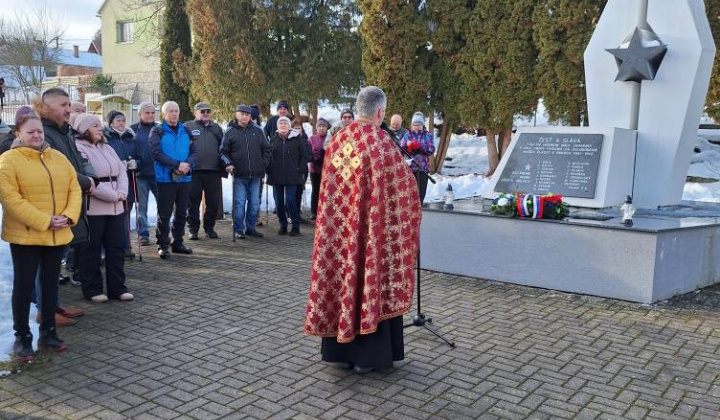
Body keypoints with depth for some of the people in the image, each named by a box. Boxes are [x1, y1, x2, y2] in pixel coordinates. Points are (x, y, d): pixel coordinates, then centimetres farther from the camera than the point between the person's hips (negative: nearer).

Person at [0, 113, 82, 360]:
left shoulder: (59, 158, 10)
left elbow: (74, 189, 7)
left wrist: (69, 216, -11)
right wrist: (45, 221, -20)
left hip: (58, 235, 5)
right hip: (25, 235, -5)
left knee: (51, 283, 13)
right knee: (24, 285, 3)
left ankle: (48, 332, 24)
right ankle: (22, 337, 14)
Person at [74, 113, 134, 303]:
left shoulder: (108, 148, 16)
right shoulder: (79, 149, -9)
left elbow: (122, 170, 11)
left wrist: (122, 193, -6)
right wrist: (113, 196, -15)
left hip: (116, 207, 7)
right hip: (93, 208, -7)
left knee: (117, 247, 9)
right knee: (92, 250, 3)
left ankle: (117, 287, 17)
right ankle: (92, 289, 13)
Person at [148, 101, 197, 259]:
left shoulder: (185, 131, 12)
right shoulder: (157, 131, -3)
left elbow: (194, 151, 9)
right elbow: (156, 153, -13)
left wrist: (187, 164, -12)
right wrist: (177, 165, -19)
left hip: (185, 178, 5)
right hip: (165, 178, -5)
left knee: (181, 213, 12)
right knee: (164, 214, -1)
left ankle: (178, 242, 24)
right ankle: (162, 245, 8)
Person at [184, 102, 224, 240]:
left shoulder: (216, 127, 16)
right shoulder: (188, 127, 5)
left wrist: (223, 166, 11)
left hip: (214, 171, 3)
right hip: (194, 171, -3)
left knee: (214, 202, 7)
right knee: (193, 202, 3)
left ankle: (209, 227, 20)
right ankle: (193, 229, 12)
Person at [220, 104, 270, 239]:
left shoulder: (257, 131, 8)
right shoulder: (230, 132, 1)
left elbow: (266, 149, 14)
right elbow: (223, 151, 3)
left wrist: (264, 164, 6)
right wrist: (228, 164, -11)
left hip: (256, 174, 3)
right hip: (239, 174, -3)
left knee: (254, 203, 8)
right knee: (239, 203, -3)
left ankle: (250, 228, 20)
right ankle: (238, 229, 6)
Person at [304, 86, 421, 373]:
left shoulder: (338, 140, 4)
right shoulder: (381, 141, -14)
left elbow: (329, 187, 11)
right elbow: (402, 185, -8)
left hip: (340, 226, 6)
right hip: (373, 227, -5)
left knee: (342, 277, 13)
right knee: (372, 281, 5)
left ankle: (339, 349, 23)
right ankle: (368, 355, 13)